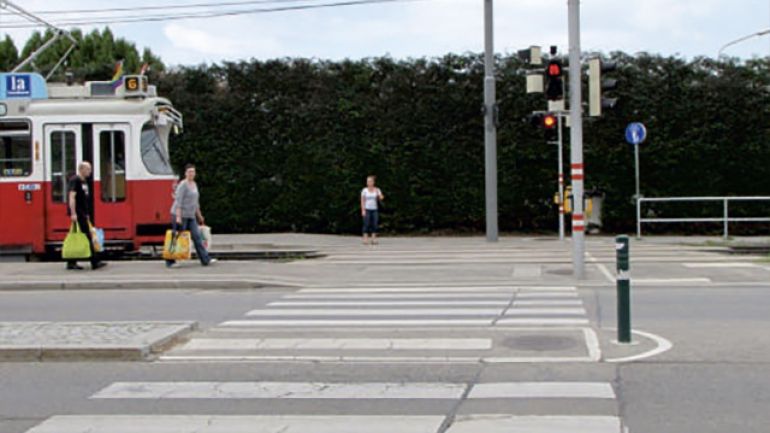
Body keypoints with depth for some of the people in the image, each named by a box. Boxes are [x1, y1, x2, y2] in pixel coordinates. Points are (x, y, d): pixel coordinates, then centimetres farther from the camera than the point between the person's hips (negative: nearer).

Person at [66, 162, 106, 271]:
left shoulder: (84, 181, 18)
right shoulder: (75, 180, -11)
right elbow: (71, 197, -19)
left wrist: (87, 214, 24)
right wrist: (73, 213, -26)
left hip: (83, 214, 10)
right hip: (78, 214, -10)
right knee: (87, 237, -8)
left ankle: (71, 263, 12)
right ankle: (95, 262, -7)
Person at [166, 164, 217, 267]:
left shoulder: (194, 184, 15)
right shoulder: (183, 185, -12)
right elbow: (178, 201, -18)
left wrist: (199, 215, 24)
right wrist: (178, 216, -24)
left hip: (190, 216, 8)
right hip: (180, 215, -8)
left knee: (197, 236, 2)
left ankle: (205, 260, 0)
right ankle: (170, 261, 7)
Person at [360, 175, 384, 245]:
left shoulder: (377, 190, 4)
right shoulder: (364, 190, 0)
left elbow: (381, 198, -6)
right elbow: (362, 201, 0)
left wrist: (378, 193, -23)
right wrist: (363, 210, -7)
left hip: (375, 210, 2)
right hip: (367, 209, -2)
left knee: (375, 225, -2)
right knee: (366, 225, -7)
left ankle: (374, 239, 1)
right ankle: (365, 239, -5)